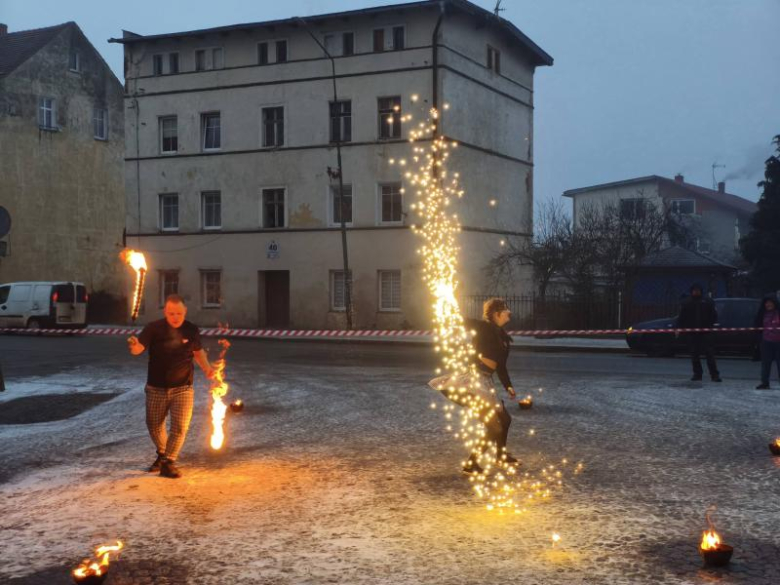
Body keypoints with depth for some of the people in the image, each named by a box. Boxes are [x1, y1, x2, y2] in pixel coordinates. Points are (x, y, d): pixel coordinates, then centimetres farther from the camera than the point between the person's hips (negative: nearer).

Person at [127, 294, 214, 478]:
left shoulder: (191, 330, -4)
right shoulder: (154, 328, -10)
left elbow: (198, 351, 13)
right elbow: (139, 348, -21)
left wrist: (206, 368, -4)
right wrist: (133, 345, -45)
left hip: (182, 389, 0)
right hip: (156, 389, 0)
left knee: (180, 427, -9)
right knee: (154, 425, 13)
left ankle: (168, 463, 4)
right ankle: (162, 454, 39)